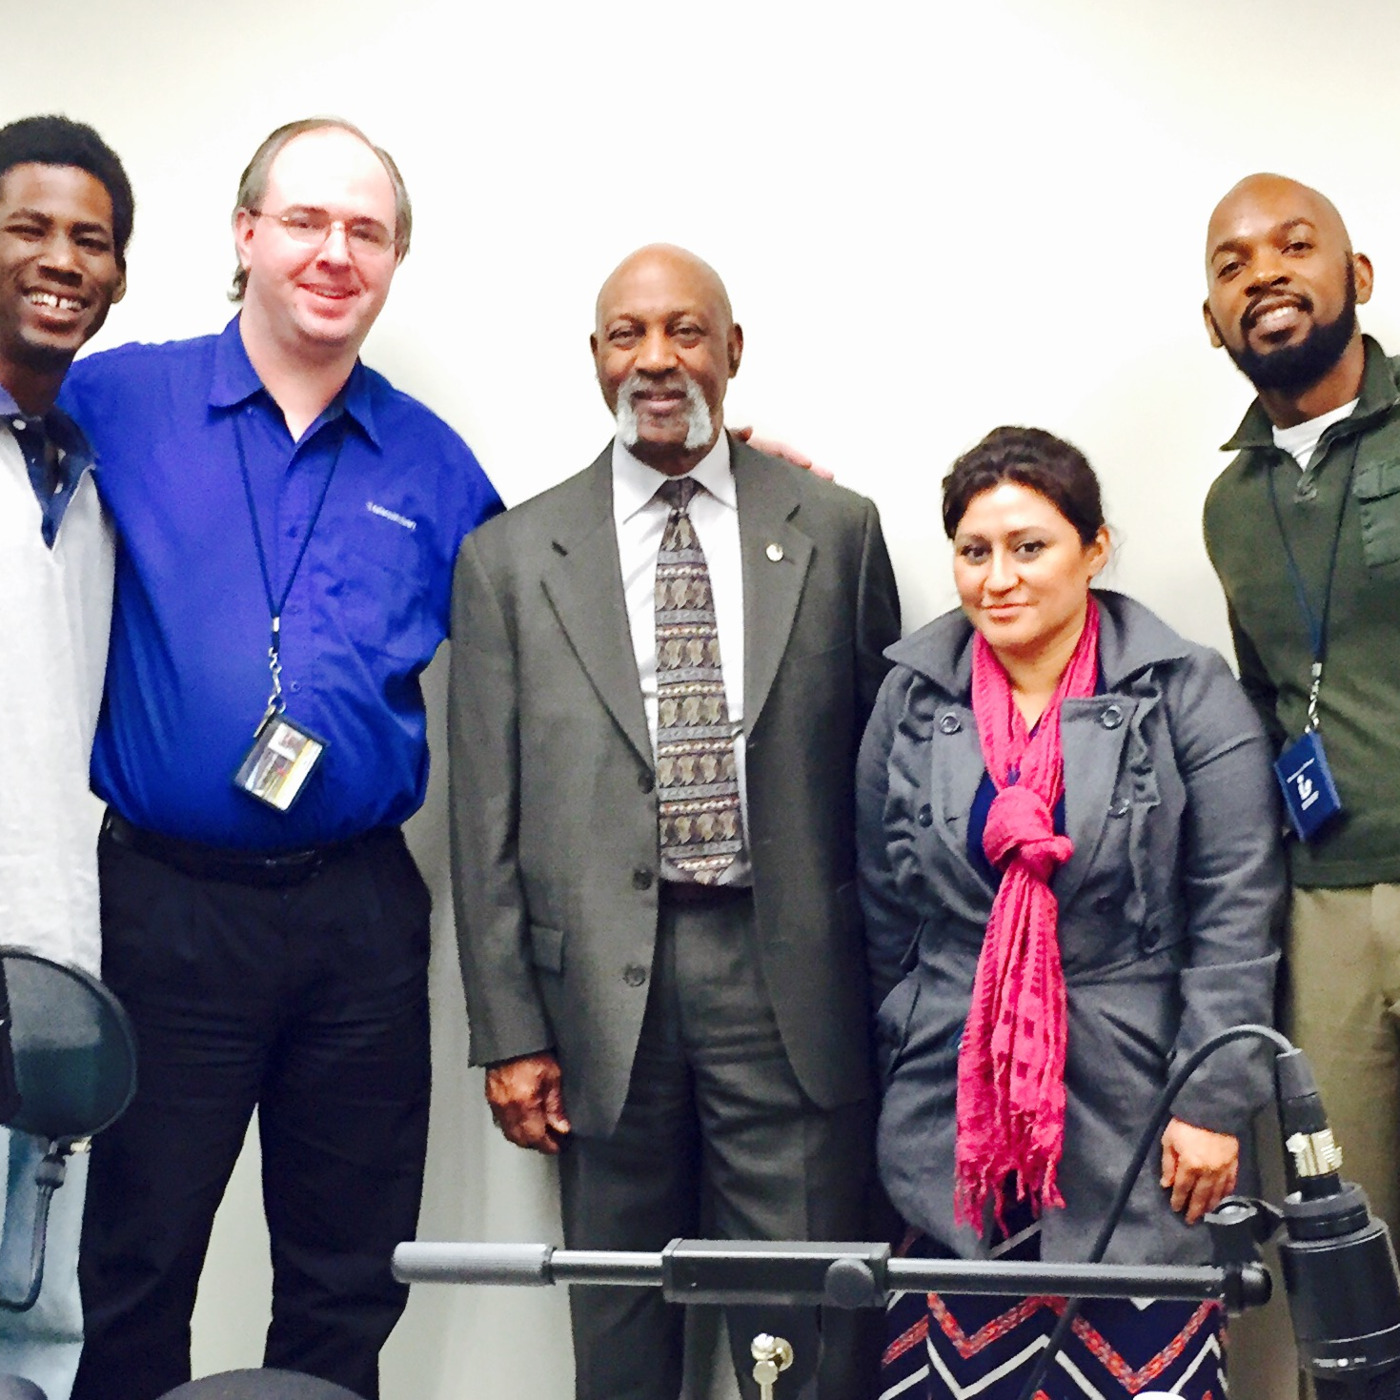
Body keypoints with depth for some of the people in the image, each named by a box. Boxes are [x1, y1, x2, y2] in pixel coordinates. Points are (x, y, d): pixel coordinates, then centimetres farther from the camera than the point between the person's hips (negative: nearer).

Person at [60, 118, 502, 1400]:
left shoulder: (432, 464, 7)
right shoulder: (118, 405, 0)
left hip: (363, 915, 3)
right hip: (166, 903, -2)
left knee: (350, 1288, 14)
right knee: (133, 1274, 10)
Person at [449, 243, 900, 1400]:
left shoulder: (837, 530, 5)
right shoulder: (511, 557, 5)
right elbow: (489, 817, 4)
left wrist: (897, 995, 6)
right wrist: (509, 1031, 0)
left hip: (790, 973, 0)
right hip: (601, 987, 1)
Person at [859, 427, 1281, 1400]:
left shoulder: (1188, 696, -4)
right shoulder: (913, 698, 5)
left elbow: (1237, 917, -5)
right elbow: (883, 914, 10)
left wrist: (1213, 1102, -9)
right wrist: (891, 1089, 11)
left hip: (1133, 1120, -2)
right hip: (958, 1115, 3)